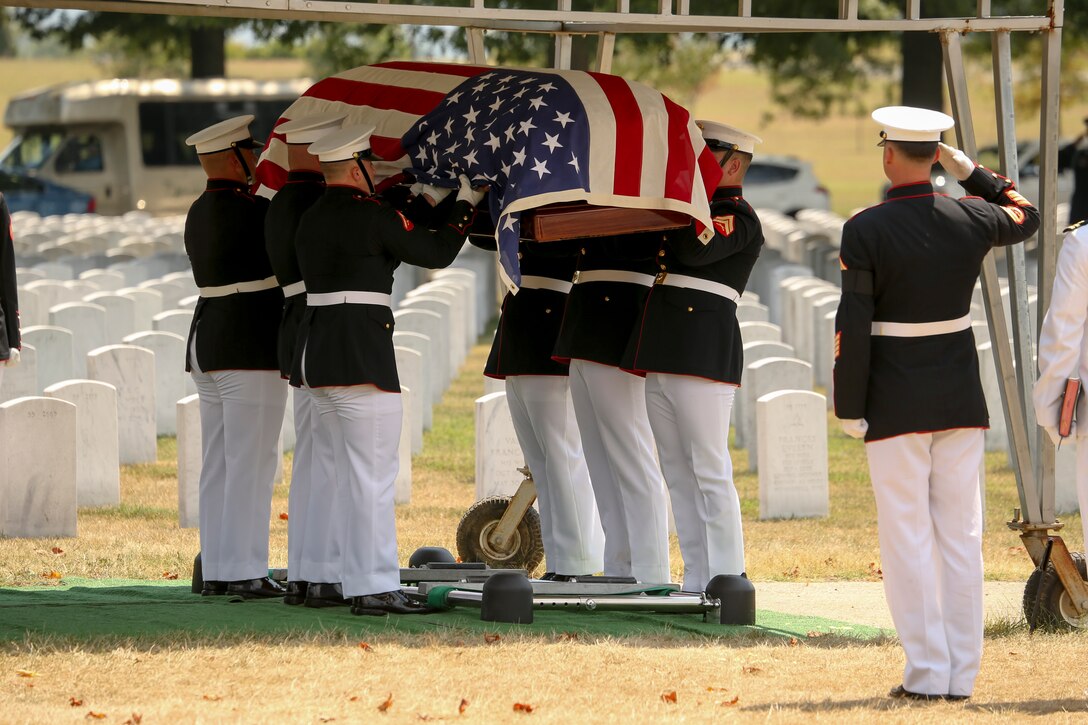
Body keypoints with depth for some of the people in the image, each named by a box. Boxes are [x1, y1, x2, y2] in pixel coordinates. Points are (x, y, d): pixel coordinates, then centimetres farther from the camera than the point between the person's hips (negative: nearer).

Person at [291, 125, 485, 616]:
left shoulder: (311, 220, 14)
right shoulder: (371, 214, -11)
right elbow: (436, 254, -2)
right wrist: (466, 203, 12)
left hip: (316, 351, 9)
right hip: (361, 355, -9)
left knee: (352, 474, 14)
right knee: (373, 474, -7)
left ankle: (358, 583, 16)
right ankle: (376, 588, -8)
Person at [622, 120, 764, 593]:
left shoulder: (739, 218, -5)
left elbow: (693, 250, -20)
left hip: (704, 356, -9)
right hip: (661, 358, 9)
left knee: (709, 473, -7)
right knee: (678, 474, 9)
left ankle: (726, 584, -4)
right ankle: (696, 584, 13)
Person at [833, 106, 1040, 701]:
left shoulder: (865, 231, -13)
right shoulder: (970, 221, -1)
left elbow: (853, 327, -14)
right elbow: (1026, 216, 22)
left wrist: (849, 408, -6)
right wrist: (967, 168, 16)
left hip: (895, 405, -4)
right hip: (961, 399, 4)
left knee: (908, 538, 1)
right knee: (961, 535, 7)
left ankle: (927, 673, -1)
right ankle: (961, 674, 7)